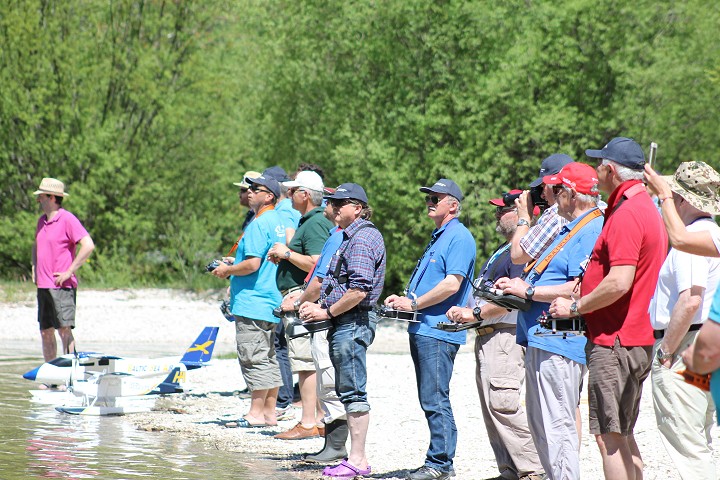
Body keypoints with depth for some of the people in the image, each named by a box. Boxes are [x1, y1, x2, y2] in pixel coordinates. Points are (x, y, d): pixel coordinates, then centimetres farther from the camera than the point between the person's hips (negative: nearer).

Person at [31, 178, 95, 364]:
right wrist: (34, 268, 18)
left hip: (62, 286, -8)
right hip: (43, 286, 8)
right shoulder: (42, 221, 15)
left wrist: (69, 272, -18)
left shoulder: (68, 220, -10)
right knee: (46, 332, 9)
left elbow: (88, 246, -20)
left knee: (64, 329, -12)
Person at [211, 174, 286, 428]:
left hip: (252, 303, -10)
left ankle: (256, 413, -5)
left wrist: (228, 270, -6)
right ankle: (269, 412, 15)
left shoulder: (259, 224, -15)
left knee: (254, 358, -7)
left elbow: (252, 264, -21)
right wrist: (235, 263, 22)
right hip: (271, 302, 10)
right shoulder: (277, 223, 16)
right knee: (268, 358, 12)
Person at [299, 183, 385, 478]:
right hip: (344, 322, 11)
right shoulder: (349, 237, 19)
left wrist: (327, 312, -15)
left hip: (353, 322, -11)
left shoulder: (362, 238, -14)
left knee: (353, 392, -8)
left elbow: (359, 290, -23)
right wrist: (318, 305, 13)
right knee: (347, 391, 12)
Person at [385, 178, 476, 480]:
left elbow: (452, 284, -20)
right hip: (423, 330, 10)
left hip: (438, 331, -10)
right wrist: (404, 299, 13)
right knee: (431, 401, 11)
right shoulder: (438, 238, 21)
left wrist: (414, 303, -14)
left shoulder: (459, 238, -10)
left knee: (435, 400, -10)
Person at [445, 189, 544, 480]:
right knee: (490, 406, 9)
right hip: (486, 336, 11)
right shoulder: (503, 251, 22)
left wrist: (476, 313, -18)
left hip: (505, 335, -11)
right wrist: (464, 312, 12)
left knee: (502, 402, -17)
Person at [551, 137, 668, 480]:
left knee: (609, 437, -9)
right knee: (623, 436, 15)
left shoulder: (626, 214, -17)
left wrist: (576, 306, -13)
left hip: (614, 340, -11)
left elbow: (619, 282, -26)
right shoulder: (646, 207, 17)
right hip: (638, 338, 11)